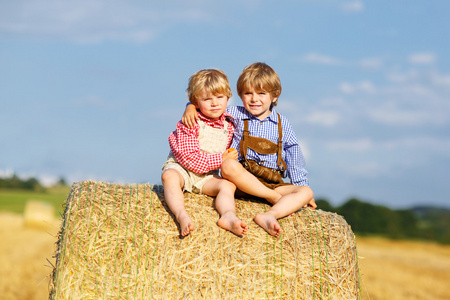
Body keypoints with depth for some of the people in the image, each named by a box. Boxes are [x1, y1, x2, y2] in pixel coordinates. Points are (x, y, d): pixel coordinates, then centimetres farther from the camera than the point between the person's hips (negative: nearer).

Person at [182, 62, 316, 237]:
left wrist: (302, 187, 14)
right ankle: (277, 199, -28)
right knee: (228, 165, -34)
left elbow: (294, 160, 16)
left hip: (274, 183, 2)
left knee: (306, 192, -22)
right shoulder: (235, 115, 7)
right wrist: (191, 107, -6)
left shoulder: (282, 124, 11)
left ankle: (269, 216, -46)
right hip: (242, 180, -2)